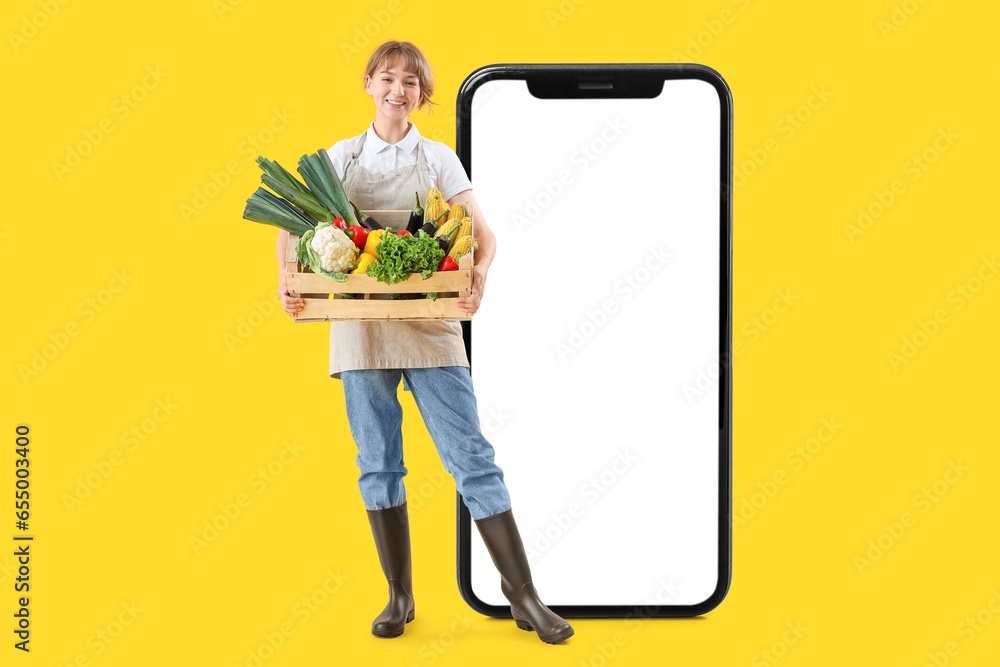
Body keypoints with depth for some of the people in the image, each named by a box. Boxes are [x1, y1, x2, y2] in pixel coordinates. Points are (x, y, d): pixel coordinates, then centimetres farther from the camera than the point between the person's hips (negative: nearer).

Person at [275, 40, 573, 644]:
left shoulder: (438, 159, 7)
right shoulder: (339, 158, 10)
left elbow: (482, 235, 0)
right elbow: (296, 225, 6)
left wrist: (479, 275, -22)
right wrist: (287, 275, -14)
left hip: (429, 326, -1)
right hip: (360, 327, 2)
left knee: (472, 457, -5)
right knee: (378, 464, 6)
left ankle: (523, 594, 1)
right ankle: (399, 597, 18)